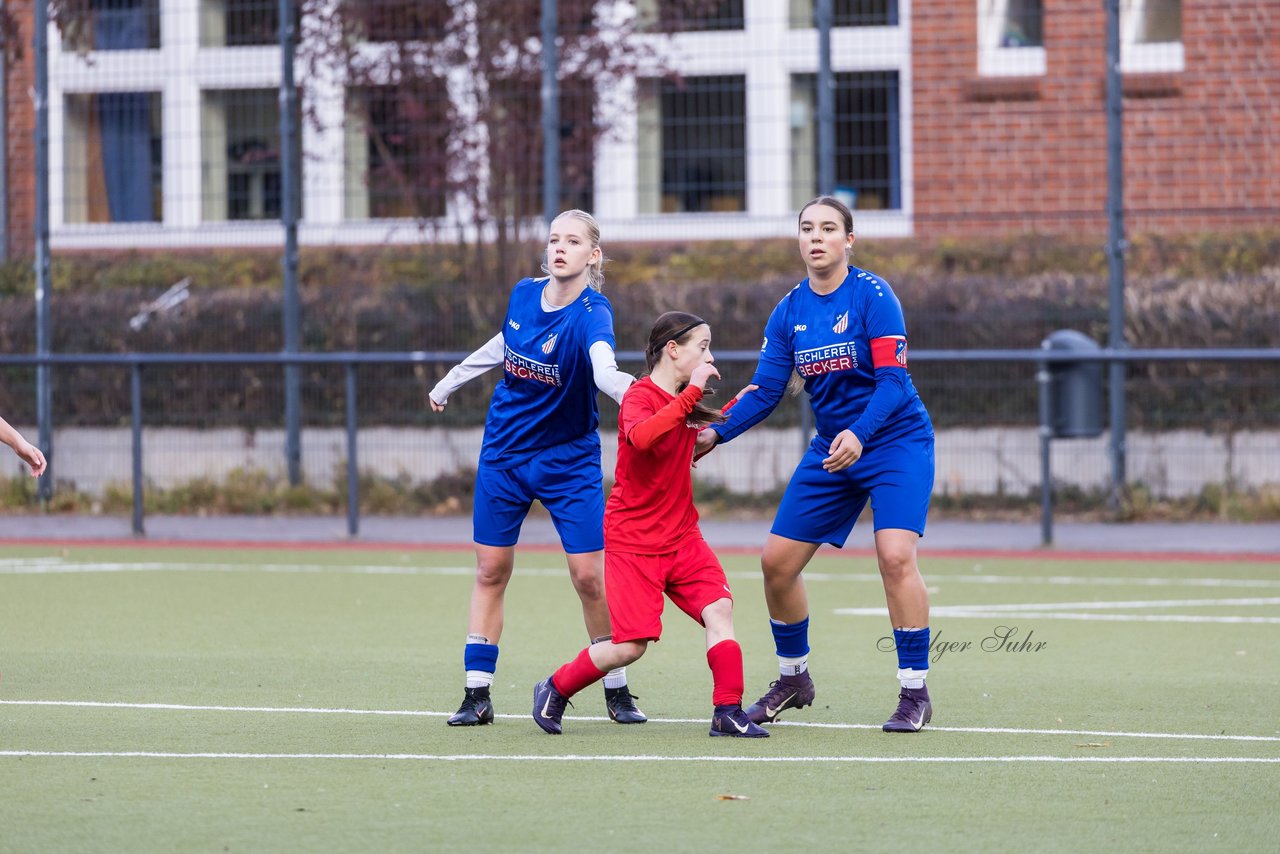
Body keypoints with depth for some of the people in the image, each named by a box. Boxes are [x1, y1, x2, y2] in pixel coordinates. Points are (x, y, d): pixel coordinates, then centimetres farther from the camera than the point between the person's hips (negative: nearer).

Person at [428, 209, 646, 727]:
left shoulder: (592, 313, -21)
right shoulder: (523, 295, -5)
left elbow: (604, 372, -41)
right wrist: (449, 383, 29)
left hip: (569, 461, -4)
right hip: (504, 453, 4)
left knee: (590, 576, -8)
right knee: (490, 571, 5)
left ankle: (617, 693, 8)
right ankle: (477, 695, 12)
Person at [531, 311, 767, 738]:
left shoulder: (683, 401, 10)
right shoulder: (640, 396, -15)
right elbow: (642, 437, -40)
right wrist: (692, 392, -37)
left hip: (682, 538, 7)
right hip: (633, 541, -7)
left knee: (718, 608, -13)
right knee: (631, 646, -8)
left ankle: (728, 712, -10)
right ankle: (555, 691, 15)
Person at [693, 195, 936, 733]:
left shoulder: (872, 295, -15)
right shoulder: (789, 312, 1)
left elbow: (892, 380, -21)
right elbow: (765, 392, 2)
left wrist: (859, 434, -37)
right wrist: (717, 433, -13)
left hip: (895, 441, -6)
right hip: (831, 448, 6)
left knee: (895, 555, -23)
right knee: (777, 562, 3)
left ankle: (915, 693, -13)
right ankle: (793, 679, 25)